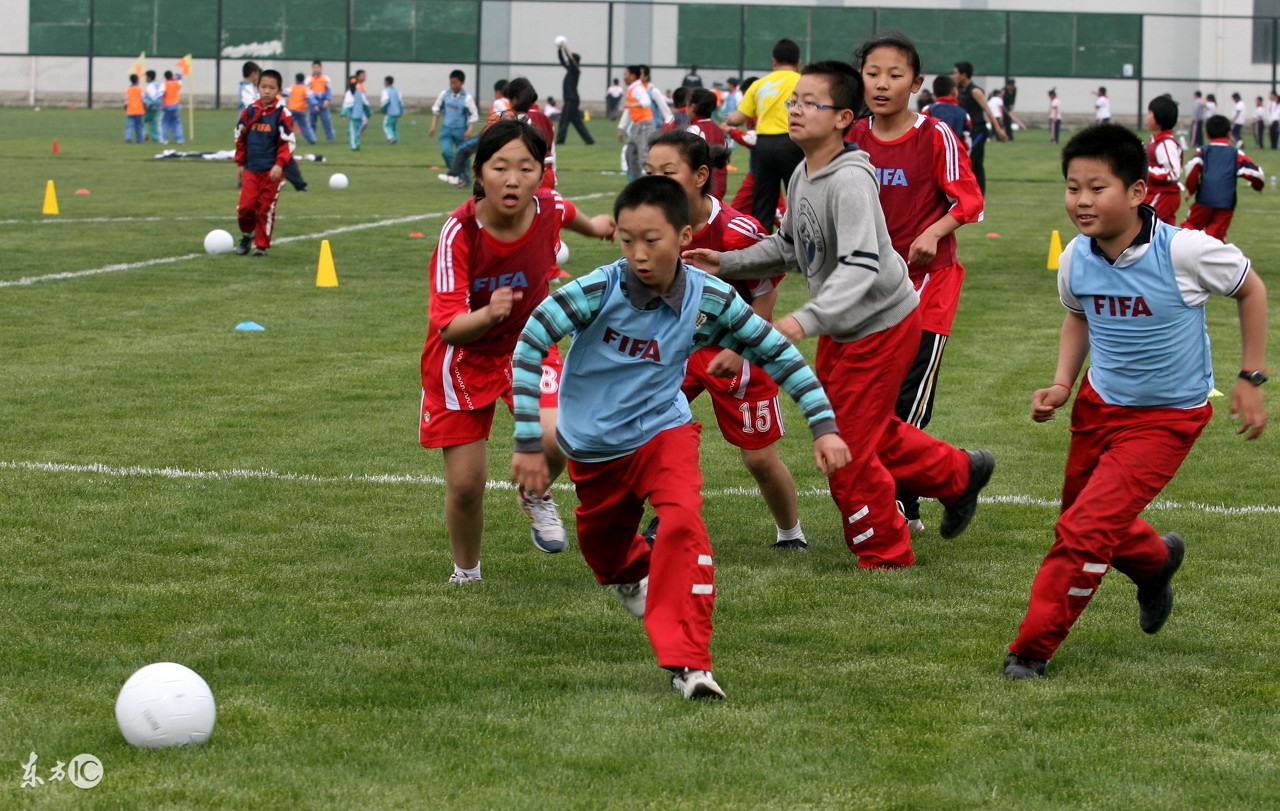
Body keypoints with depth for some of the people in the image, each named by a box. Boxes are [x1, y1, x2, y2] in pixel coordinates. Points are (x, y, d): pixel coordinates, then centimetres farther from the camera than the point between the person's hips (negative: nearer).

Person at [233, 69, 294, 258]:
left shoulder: (282, 114, -7)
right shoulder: (249, 111, 4)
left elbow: (288, 142, -7)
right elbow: (240, 138, 14)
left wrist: (280, 164, -17)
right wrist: (240, 163, 14)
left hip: (272, 171, -3)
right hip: (251, 169, 3)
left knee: (266, 209, 1)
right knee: (245, 206, -4)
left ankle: (262, 246, 13)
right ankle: (248, 234, 24)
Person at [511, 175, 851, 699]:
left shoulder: (709, 301, -19)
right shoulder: (599, 289, -25)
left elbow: (777, 353, -9)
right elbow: (529, 345, -25)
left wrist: (824, 426, -13)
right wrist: (528, 440, -26)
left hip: (663, 430, -1)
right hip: (593, 445, 1)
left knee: (682, 524, -27)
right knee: (601, 542, 20)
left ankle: (688, 663, -25)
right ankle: (631, 576, 60)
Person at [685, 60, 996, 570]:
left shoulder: (850, 181, -26)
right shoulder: (803, 175, 2)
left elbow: (860, 267, -35)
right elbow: (788, 246, 17)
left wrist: (807, 320, -46)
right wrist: (727, 264, 7)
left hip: (882, 324, -9)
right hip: (841, 328, 9)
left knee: (847, 444, -3)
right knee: (870, 430, 21)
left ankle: (884, 557, 15)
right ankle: (957, 474, 40)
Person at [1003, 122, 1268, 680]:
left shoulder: (1185, 251, -25)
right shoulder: (1076, 259, -11)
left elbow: (1250, 289, -6)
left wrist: (1251, 379, -5)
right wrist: (1063, 384, -1)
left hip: (1167, 415, -5)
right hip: (1100, 403, 6)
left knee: (1086, 530, -15)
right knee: (1084, 519, 18)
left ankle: (1032, 649, -2)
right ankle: (1156, 561, 50)